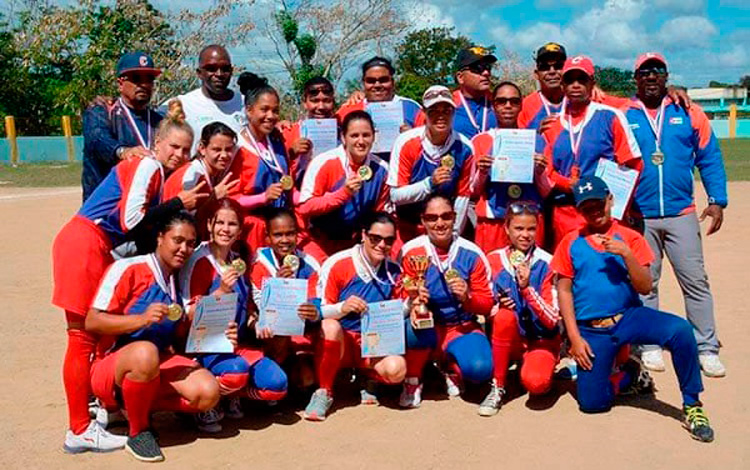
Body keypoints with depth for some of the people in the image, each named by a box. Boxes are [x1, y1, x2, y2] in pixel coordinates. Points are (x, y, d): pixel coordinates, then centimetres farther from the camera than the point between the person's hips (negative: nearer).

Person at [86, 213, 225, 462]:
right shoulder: (127, 269, -10)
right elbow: (91, 322, -16)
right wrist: (142, 319, -29)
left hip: (160, 366, 6)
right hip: (110, 368, -6)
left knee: (208, 392, -20)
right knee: (145, 352, -40)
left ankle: (133, 406, 1)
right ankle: (137, 432, -15)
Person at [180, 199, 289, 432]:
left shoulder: (238, 262, 12)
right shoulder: (200, 262, -8)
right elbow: (190, 315, -12)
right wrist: (221, 291, -24)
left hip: (239, 344, 6)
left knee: (277, 385, -14)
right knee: (237, 371, -35)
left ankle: (231, 395, 13)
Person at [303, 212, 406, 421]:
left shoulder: (393, 272, 2)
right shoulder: (337, 264, -10)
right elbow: (317, 312, -11)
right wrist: (342, 308, -31)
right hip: (340, 341, -2)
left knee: (396, 369, -29)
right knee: (330, 326, -37)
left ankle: (370, 380, 10)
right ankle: (324, 392, -13)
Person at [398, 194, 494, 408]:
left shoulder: (471, 254, -5)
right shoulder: (411, 252, -6)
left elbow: (487, 305, -2)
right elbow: (402, 297, -5)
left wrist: (467, 297, -23)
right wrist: (413, 303, -28)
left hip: (462, 328, 1)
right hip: (427, 327, 0)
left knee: (480, 370, -28)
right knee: (417, 330, -37)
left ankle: (452, 366, 12)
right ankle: (412, 380, -3)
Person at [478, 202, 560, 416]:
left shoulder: (547, 264, -11)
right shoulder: (494, 260, -2)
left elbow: (552, 320, -16)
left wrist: (527, 288, -28)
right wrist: (496, 306, -20)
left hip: (542, 340, -2)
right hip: (508, 339, 2)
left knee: (535, 382, -32)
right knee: (504, 315, -32)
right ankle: (497, 388, -16)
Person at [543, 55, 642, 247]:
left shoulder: (610, 117, 2)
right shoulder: (552, 124, 12)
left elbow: (633, 165, 1)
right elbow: (547, 170, 10)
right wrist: (568, 184, -9)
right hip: (563, 214, 3)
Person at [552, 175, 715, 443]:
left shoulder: (630, 237, 4)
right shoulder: (571, 242, 5)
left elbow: (645, 288, -3)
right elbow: (564, 291, 3)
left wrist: (626, 254, -18)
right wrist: (574, 338, -5)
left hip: (630, 317, 0)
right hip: (591, 330, 1)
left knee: (681, 330, -29)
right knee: (592, 403, -8)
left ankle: (692, 406, -13)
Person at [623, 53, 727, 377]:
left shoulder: (689, 114, 6)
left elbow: (709, 159, 6)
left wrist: (717, 200, -2)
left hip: (681, 214, 0)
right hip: (638, 216, 0)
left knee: (695, 281, 0)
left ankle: (707, 349, 7)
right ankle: (649, 347, 18)